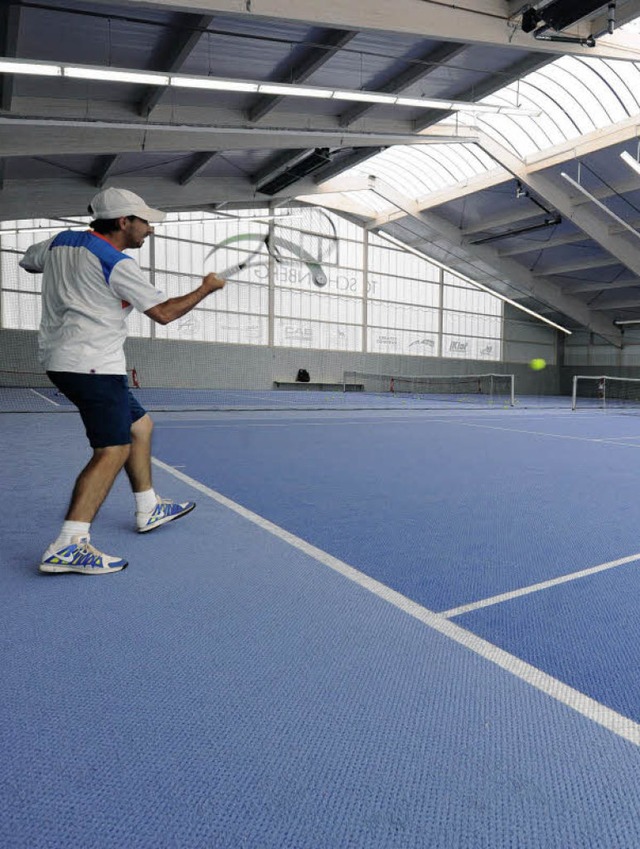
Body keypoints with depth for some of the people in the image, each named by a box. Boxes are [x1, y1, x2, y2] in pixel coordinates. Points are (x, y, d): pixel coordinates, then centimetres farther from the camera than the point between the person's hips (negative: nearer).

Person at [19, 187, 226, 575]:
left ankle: (149, 509, 29)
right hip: (92, 364, -10)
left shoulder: (60, 241, 11)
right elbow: (165, 313, -10)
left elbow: (28, 260, 30)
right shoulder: (119, 265, -14)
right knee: (113, 450, -13)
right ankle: (68, 546, -18)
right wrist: (207, 288, 3)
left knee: (141, 425, 18)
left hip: (62, 360, 10)